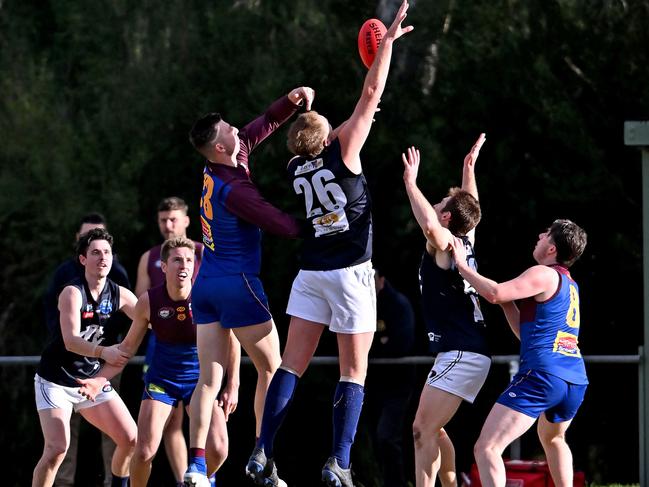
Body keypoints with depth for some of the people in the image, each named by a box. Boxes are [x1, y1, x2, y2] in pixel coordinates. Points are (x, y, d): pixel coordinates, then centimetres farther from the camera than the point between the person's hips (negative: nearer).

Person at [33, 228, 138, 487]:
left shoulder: (119, 295, -1)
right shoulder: (72, 293, -19)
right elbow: (71, 341, -30)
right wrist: (103, 352, -46)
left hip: (91, 378, 6)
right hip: (55, 380, -6)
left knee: (130, 439, 0)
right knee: (57, 449, -20)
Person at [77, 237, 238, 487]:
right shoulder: (148, 301, -14)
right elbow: (128, 347, 0)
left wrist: (232, 385, -2)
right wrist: (101, 378, -9)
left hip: (201, 378, 0)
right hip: (162, 379, 0)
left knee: (218, 450, -13)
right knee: (144, 452, -11)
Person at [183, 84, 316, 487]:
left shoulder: (217, 170, 6)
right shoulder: (234, 191, -18)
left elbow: (265, 124, 13)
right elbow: (285, 226, -18)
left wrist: (292, 100, -1)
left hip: (205, 287, 8)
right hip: (239, 286, -8)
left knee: (209, 378, 1)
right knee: (272, 369, 6)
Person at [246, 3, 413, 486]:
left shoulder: (297, 169, 8)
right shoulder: (343, 152, -7)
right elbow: (371, 96, -4)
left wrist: (359, 119, 35)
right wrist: (388, 42, 3)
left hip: (311, 273, 5)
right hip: (351, 271, -5)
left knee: (292, 365, 4)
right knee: (353, 371, -1)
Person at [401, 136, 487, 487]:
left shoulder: (444, 244, -11)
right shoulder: (465, 242, 12)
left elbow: (429, 223, -35)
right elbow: (470, 208, 34)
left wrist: (411, 182, -24)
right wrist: (469, 168, 40)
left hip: (461, 354, -10)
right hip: (465, 353, 10)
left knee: (424, 431, -15)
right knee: (427, 428, 19)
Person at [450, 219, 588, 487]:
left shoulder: (544, 275, -4)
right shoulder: (570, 285, 24)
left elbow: (494, 293, -17)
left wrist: (461, 265, -5)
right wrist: (507, 303, 23)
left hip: (542, 375, -9)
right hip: (575, 381, 9)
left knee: (487, 448, -15)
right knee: (552, 438, 38)